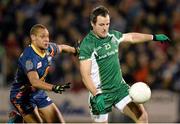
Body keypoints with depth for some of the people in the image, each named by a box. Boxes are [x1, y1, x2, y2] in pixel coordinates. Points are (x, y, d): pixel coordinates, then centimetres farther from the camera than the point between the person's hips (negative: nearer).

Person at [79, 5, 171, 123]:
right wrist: (97, 95, -32)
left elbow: (131, 37, 25)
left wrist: (154, 37, 33)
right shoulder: (87, 45, -15)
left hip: (120, 87, 6)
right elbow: (85, 75, -20)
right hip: (100, 93, -6)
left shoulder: (113, 35, 4)